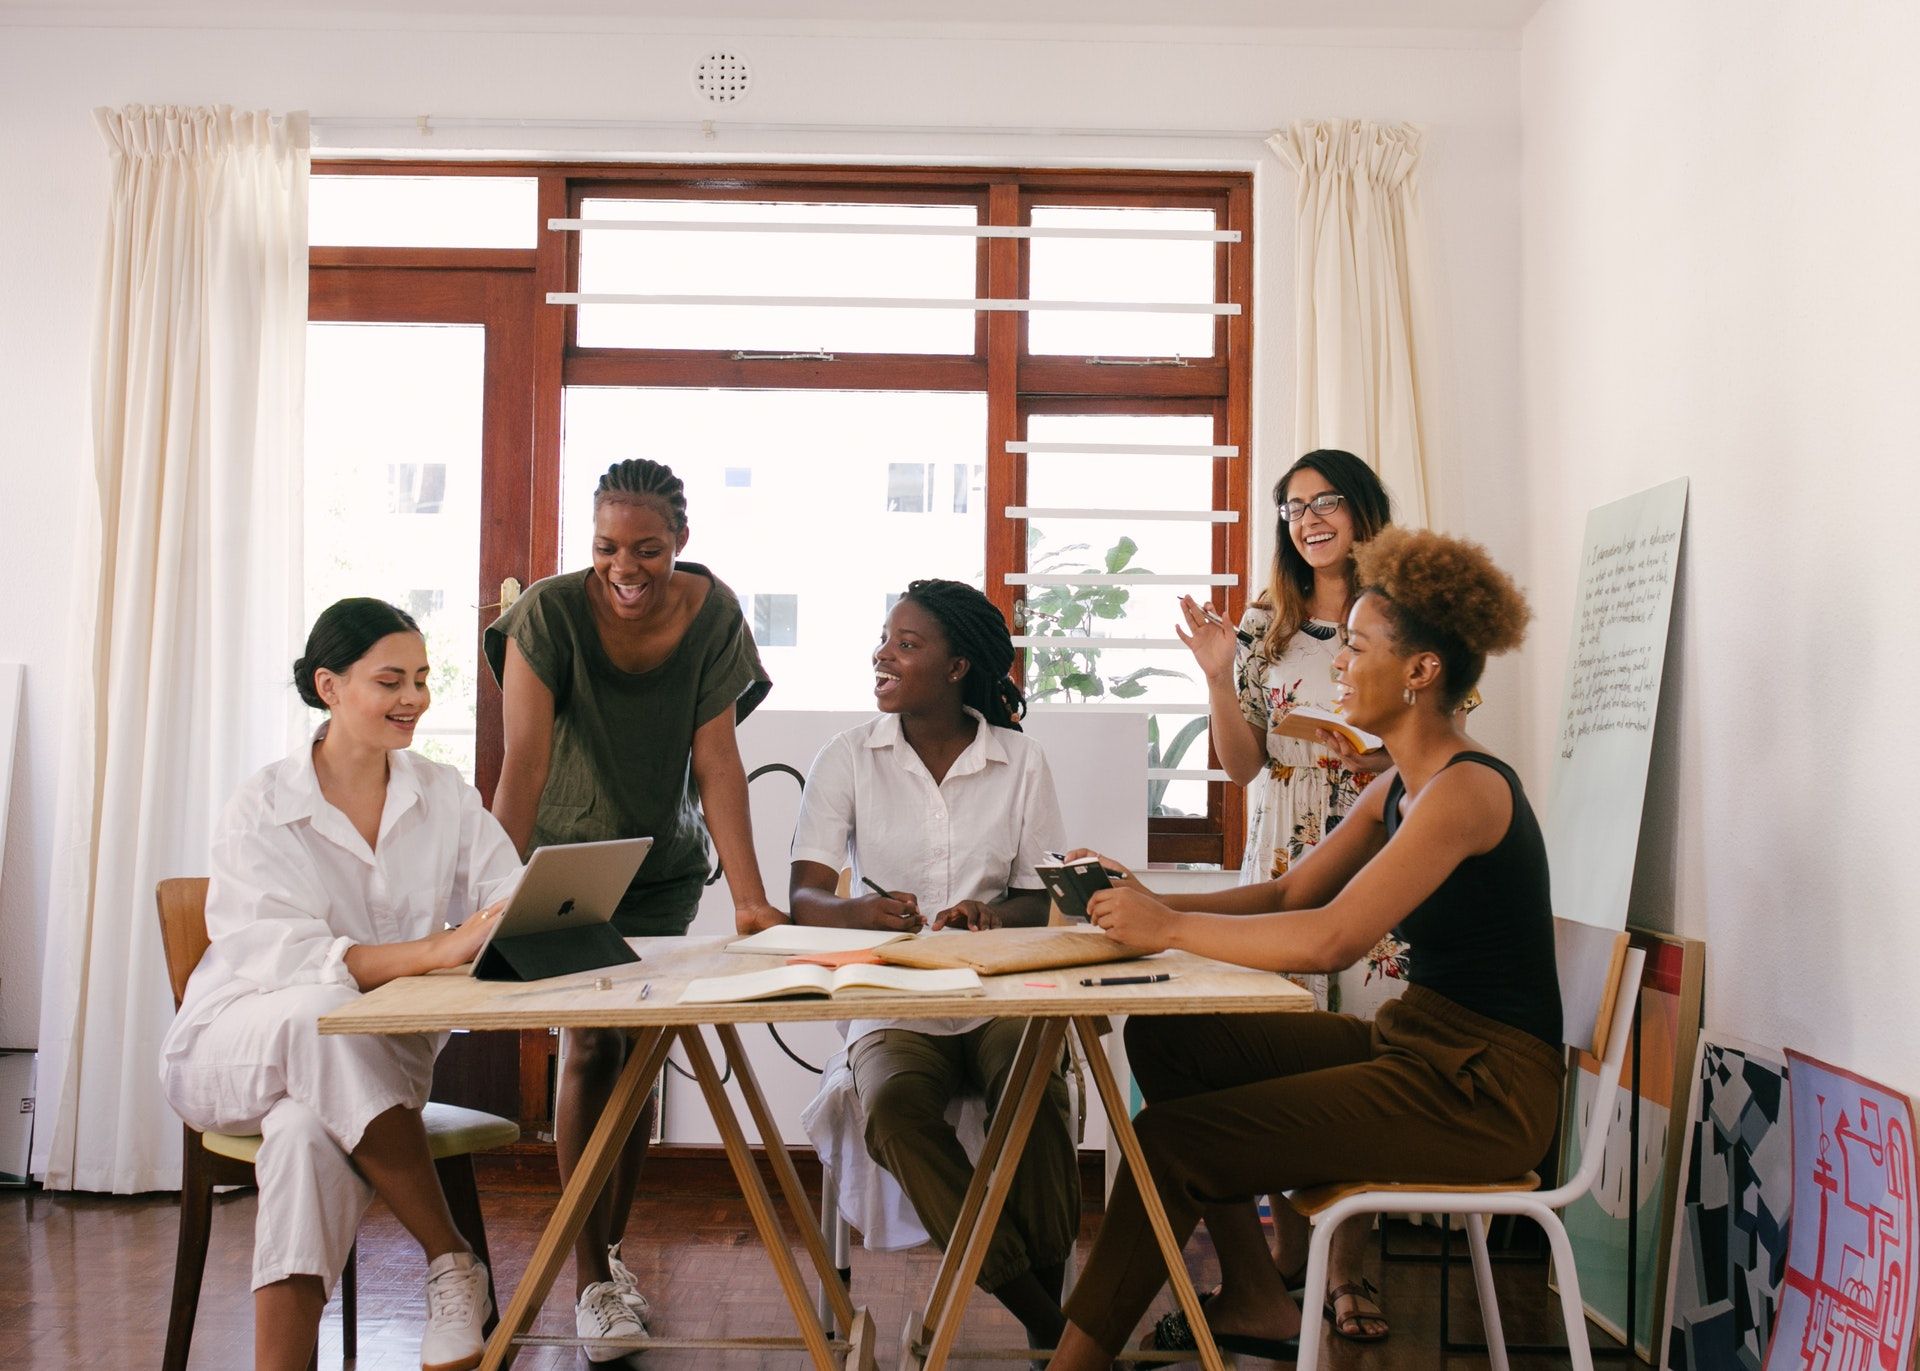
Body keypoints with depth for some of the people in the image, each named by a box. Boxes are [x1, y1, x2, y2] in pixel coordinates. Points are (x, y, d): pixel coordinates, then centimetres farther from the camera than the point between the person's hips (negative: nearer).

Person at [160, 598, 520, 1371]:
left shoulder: (445, 796, 4)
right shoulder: (261, 812, -10)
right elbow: (282, 959, -26)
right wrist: (437, 950, -40)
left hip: (377, 1062, 2)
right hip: (235, 1051, -2)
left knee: (309, 1131, -34)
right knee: (324, 1009, -37)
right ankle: (453, 1263, -27)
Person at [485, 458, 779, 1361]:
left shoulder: (712, 615, -17)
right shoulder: (549, 613, -24)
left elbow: (717, 763, -18)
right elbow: (524, 761, -29)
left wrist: (750, 898, -25)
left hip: (665, 863, 3)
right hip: (567, 857, -2)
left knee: (641, 1048, 6)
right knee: (590, 1045, -9)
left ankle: (612, 1246, 24)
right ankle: (592, 1282, 1)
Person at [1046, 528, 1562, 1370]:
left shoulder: (1467, 790, -20)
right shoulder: (1397, 789, 10)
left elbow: (1332, 938, -30)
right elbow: (1286, 895, 11)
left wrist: (1171, 927, -21)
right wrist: (1145, 903, -2)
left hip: (1482, 1089, -10)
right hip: (1412, 1044, 10)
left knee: (1171, 1140, -15)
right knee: (1163, 1041, 6)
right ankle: (1255, 1301, 11)